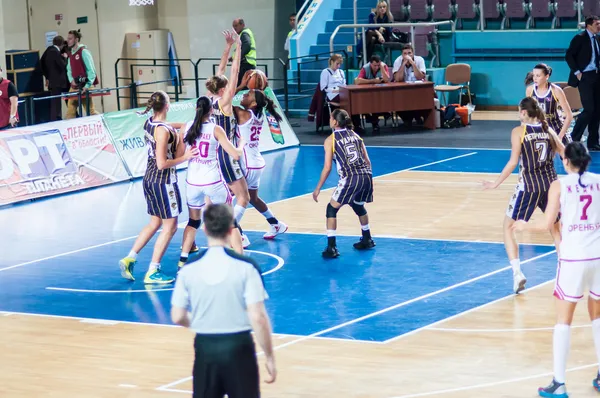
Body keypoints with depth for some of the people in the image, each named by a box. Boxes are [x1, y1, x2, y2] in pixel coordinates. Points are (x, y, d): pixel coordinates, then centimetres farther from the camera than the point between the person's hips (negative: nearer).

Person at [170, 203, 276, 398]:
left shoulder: (189, 270, -3)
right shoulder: (245, 267, -12)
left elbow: (178, 317, 1)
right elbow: (258, 318, -14)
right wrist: (270, 358, -4)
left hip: (205, 347, 3)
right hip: (238, 346, -2)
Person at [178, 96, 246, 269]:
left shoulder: (187, 127, 0)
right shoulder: (215, 129, -9)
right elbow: (235, 154, -10)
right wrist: (241, 144, 10)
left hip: (193, 183, 3)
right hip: (213, 182, -3)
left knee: (193, 222, 21)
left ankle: (182, 262, 14)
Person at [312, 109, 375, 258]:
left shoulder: (331, 140, 3)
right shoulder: (355, 136, 18)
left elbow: (327, 167, -1)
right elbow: (367, 161, 16)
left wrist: (318, 189, 6)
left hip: (350, 178, -6)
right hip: (366, 176, 6)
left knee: (332, 209, 8)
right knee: (359, 206, 32)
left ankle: (331, 248, -1)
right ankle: (367, 240, 43)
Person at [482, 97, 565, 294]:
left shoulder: (519, 131, -5)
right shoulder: (549, 130, 7)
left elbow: (513, 162, -12)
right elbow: (566, 156, 7)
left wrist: (496, 183, -5)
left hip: (528, 186, -4)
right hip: (550, 183, 4)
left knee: (509, 227, 10)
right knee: (555, 228, 23)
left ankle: (517, 273, -5)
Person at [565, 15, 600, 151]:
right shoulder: (580, 38, -8)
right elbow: (569, 56, -10)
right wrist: (577, 72, -14)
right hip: (585, 77, -7)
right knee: (589, 109, -14)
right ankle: (574, 139, -3)